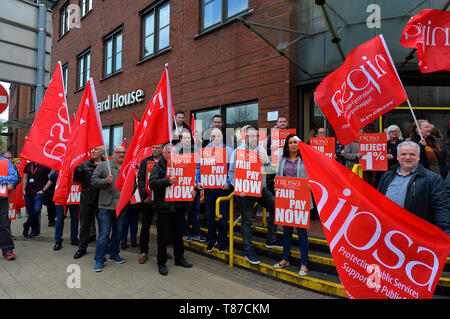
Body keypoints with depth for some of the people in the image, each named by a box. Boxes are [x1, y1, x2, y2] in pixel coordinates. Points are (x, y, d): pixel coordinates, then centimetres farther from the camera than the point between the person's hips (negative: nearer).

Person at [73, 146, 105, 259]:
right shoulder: (84, 164, 6)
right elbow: (76, 177, -2)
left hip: (101, 201, -2)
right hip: (86, 200, 2)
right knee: (84, 225, 14)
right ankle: (82, 248, 30)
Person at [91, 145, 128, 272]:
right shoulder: (103, 165, 1)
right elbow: (93, 181, -1)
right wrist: (106, 181, -16)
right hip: (106, 205, -4)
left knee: (117, 233, 15)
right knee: (104, 234, -1)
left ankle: (114, 254, 32)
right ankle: (99, 260, 11)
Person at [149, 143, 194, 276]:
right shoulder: (157, 167, -1)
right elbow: (152, 183, -16)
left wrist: (191, 190, -2)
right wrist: (167, 181, -31)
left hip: (179, 206, 5)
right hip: (164, 207, -4)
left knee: (179, 234, 15)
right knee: (163, 236, 5)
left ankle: (179, 258, 31)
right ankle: (161, 262, 19)